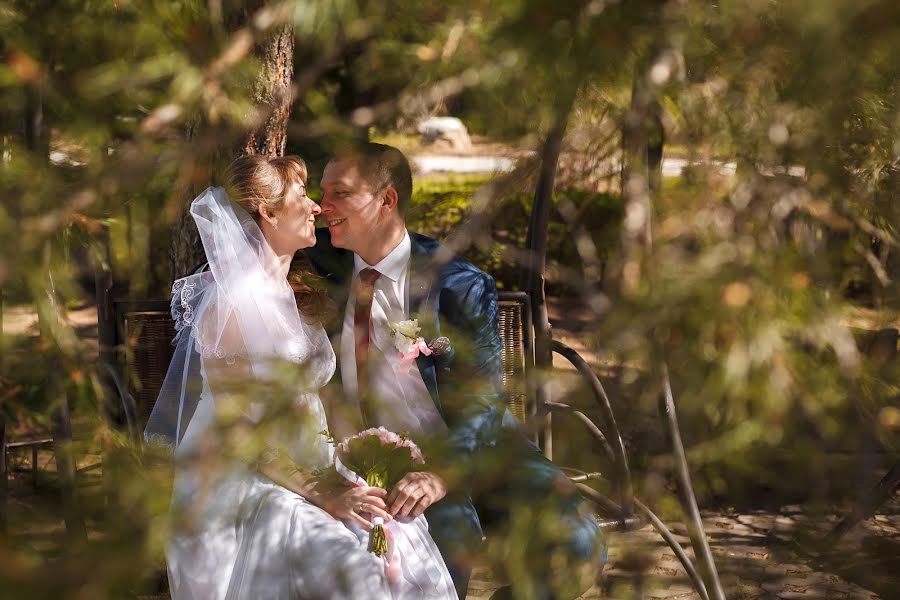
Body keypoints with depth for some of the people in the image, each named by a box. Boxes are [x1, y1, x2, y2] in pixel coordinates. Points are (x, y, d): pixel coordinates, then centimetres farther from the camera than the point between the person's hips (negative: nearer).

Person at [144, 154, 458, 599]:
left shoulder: (298, 295, 12)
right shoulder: (231, 304, -13)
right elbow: (238, 431, -15)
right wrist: (321, 496, -18)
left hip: (306, 475, 8)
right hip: (243, 490, -8)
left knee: (402, 544, -17)